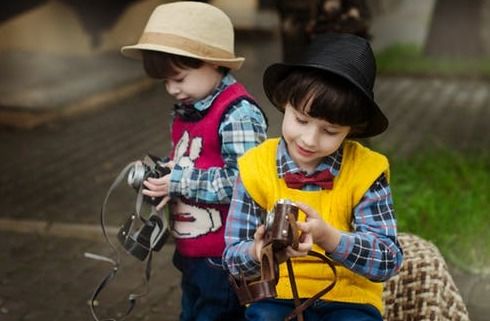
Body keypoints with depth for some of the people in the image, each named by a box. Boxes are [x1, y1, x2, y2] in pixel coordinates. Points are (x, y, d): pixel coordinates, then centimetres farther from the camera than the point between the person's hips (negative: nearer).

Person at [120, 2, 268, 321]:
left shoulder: (238, 114, -21)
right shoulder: (185, 110, 9)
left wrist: (180, 182, -22)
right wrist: (157, 174, -1)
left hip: (223, 258, -9)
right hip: (191, 252, 10)